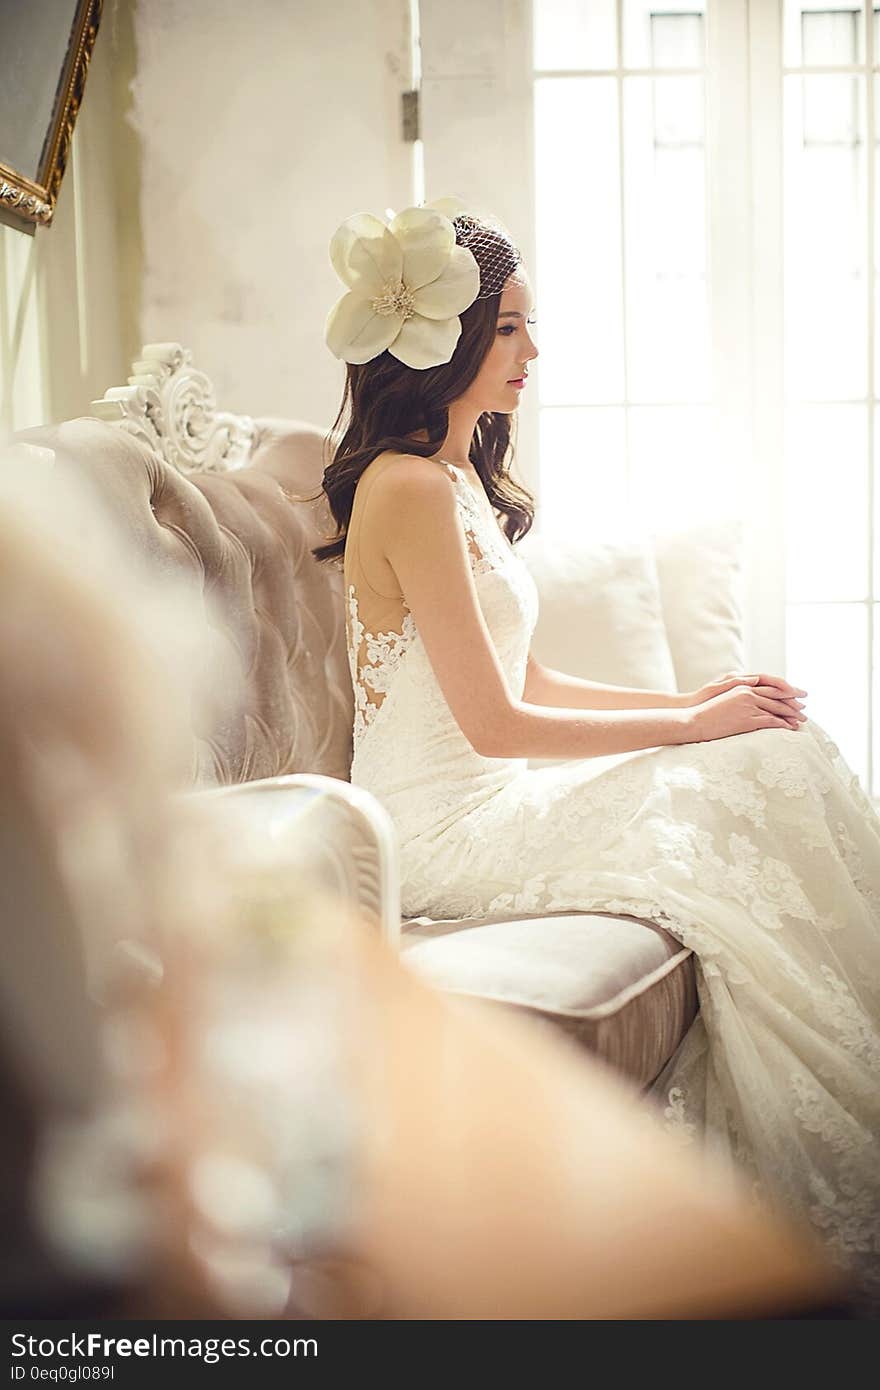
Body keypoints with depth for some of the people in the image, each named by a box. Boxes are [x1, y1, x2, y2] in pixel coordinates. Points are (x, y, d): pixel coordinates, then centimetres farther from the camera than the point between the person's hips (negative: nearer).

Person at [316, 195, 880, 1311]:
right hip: (440, 832, -9)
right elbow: (494, 722, -19)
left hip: (478, 805, 9)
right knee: (756, 783, -16)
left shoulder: (455, 478, 15)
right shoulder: (408, 487, -16)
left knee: (778, 755, -4)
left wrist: (687, 699, 6)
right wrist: (692, 723, -10)